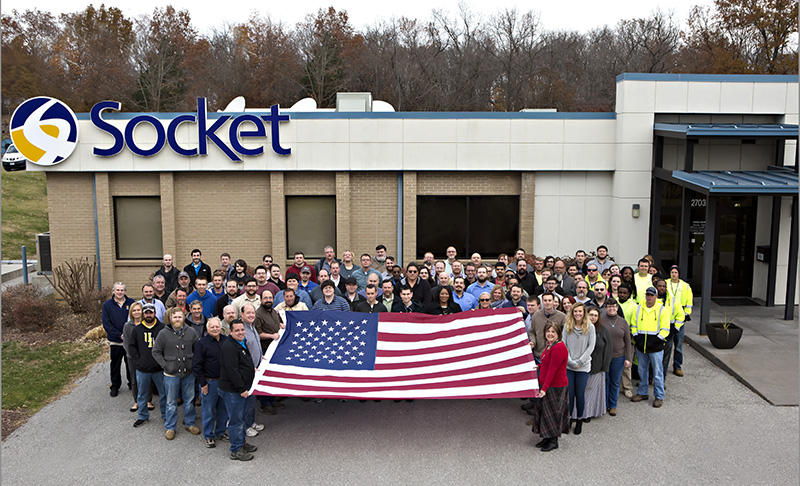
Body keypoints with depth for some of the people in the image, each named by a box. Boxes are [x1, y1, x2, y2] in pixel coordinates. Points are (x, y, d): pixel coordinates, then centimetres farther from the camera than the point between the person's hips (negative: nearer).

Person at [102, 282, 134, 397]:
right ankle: (115, 386, 23)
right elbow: (106, 324, -6)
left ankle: (132, 383, 25)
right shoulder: (107, 305, -2)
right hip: (115, 341, 0)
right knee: (115, 364, 10)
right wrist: (119, 335, -15)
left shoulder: (131, 302, 1)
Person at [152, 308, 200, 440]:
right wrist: (165, 365, -8)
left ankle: (190, 423, 30)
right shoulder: (163, 334, -7)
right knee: (171, 402, 9)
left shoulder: (191, 332, -1)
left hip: (189, 373, 2)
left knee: (189, 400, 14)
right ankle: (170, 427, 22)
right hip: (171, 374, -2)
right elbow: (156, 352, 0)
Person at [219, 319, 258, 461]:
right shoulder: (229, 347, -22)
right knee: (236, 419, -1)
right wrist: (242, 389, -23)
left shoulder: (241, 343, 11)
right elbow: (232, 370, -26)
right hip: (232, 389, -10)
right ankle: (236, 450, 8)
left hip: (241, 388, 10)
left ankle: (242, 442, 36)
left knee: (240, 417, 22)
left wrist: (252, 369, 15)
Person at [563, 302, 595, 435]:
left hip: (583, 366, -1)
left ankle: (579, 421, 20)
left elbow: (591, 347, -5)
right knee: (569, 393, 3)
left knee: (580, 394, 4)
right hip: (568, 366, 1)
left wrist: (579, 361, -10)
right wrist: (570, 361, -10)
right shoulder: (567, 326, 0)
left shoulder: (590, 327, -3)